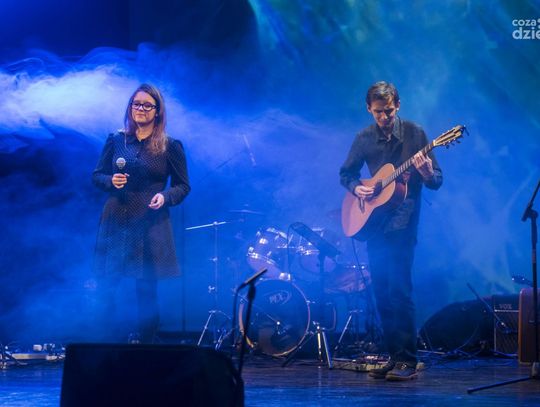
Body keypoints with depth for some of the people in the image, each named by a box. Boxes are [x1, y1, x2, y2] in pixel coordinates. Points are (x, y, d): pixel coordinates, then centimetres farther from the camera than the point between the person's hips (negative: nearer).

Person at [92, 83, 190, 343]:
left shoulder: (170, 147, 2)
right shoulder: (115, 141, 9)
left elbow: (183, 186, 6)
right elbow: (97, 175, 14)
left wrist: (165, 197, -13)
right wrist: (111, 181, -7)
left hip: (150, 227, -2)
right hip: (115, 224, 2)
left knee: (147, 292, 1)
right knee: (105, 286, -2)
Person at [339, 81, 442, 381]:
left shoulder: (414, 133, -3)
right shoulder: (364, 139, 7)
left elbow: (436, 182, -3)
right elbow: (346, 173, 19)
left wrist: (426, 173, -26)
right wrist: (356, 188, -2)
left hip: (402, 223, -5)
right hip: (373, 222, 5)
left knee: (399, 290, -14)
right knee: (381, 293, 6)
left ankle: (407, 361, -11)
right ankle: (393, 356, 13)